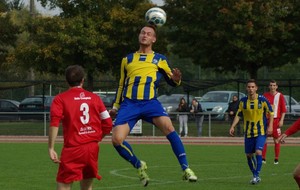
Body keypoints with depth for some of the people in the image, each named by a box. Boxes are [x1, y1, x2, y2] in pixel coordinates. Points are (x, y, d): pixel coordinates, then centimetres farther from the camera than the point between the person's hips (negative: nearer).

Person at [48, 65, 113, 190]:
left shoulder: (60, 99, -1)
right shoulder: (95, 98, 10)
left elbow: (54, 124, -15)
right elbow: (108, 124, 9)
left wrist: (51, 148, -15)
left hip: (73, 149, -4)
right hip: (93, 148, 4)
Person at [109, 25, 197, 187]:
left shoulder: (159, 59, 13)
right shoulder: (127, 59, 19)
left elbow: (171, 80, 13)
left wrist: (176, 79, -11)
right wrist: (115, 106, 21)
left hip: (150, 102, -2)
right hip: (129, 103, 2)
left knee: (168, 127, -29)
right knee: (117, 140, -17)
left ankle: (185, 168, -25)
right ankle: (139, 166, 9)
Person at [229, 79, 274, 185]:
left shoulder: (262, 100, -9)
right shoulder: (243, 101, -1)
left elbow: (271, 112, 0)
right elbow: (238, 115, 6)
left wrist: (270, 126, -8)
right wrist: (232, 127, -5)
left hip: (261, 131, -4)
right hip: (248, 132, 4)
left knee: (258, 152, -19)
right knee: (249, 155, 6)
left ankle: (257, 176, -12)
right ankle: (255, 175, 23)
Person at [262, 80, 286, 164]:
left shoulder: (280, 96, 2)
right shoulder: (265, 95, 8)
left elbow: (283, 109, 0)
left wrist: (281, 120, -8)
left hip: (276, 120, -2)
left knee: (276, 140, 0)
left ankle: (276, 159, 6)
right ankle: (263, 158, 3)